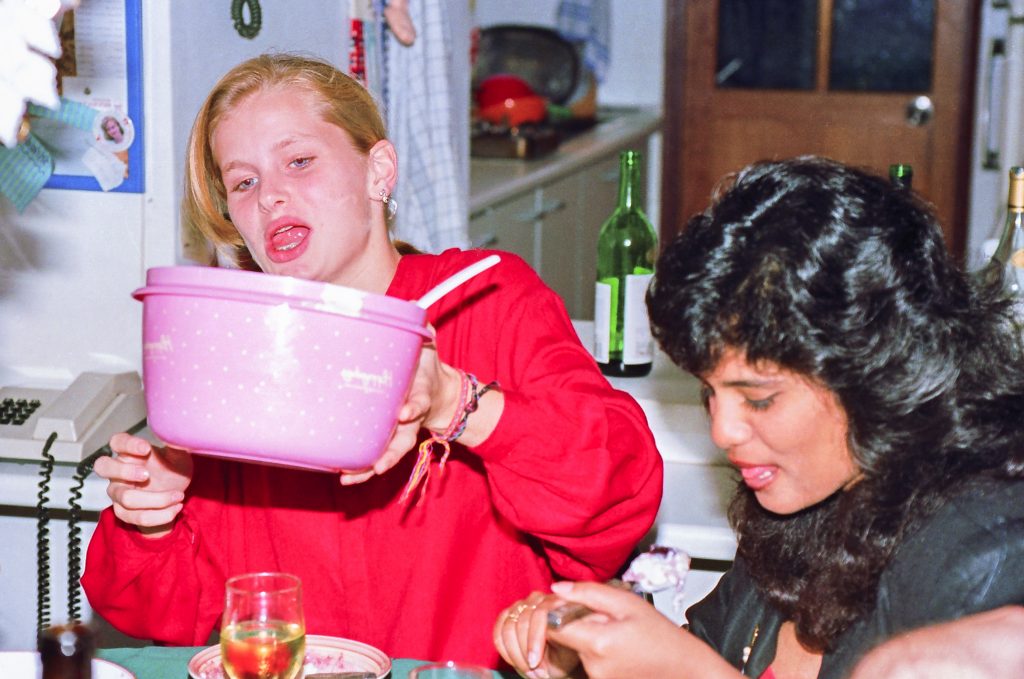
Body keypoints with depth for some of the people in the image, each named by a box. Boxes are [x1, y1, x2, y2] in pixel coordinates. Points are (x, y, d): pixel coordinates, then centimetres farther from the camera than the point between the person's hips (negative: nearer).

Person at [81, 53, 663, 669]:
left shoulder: (490, 299, 2)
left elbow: (624, 487, -12)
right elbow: (177, 615, 7)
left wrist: (456, 404, -23)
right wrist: (151, 523, -13)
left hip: (478, 670, -2)